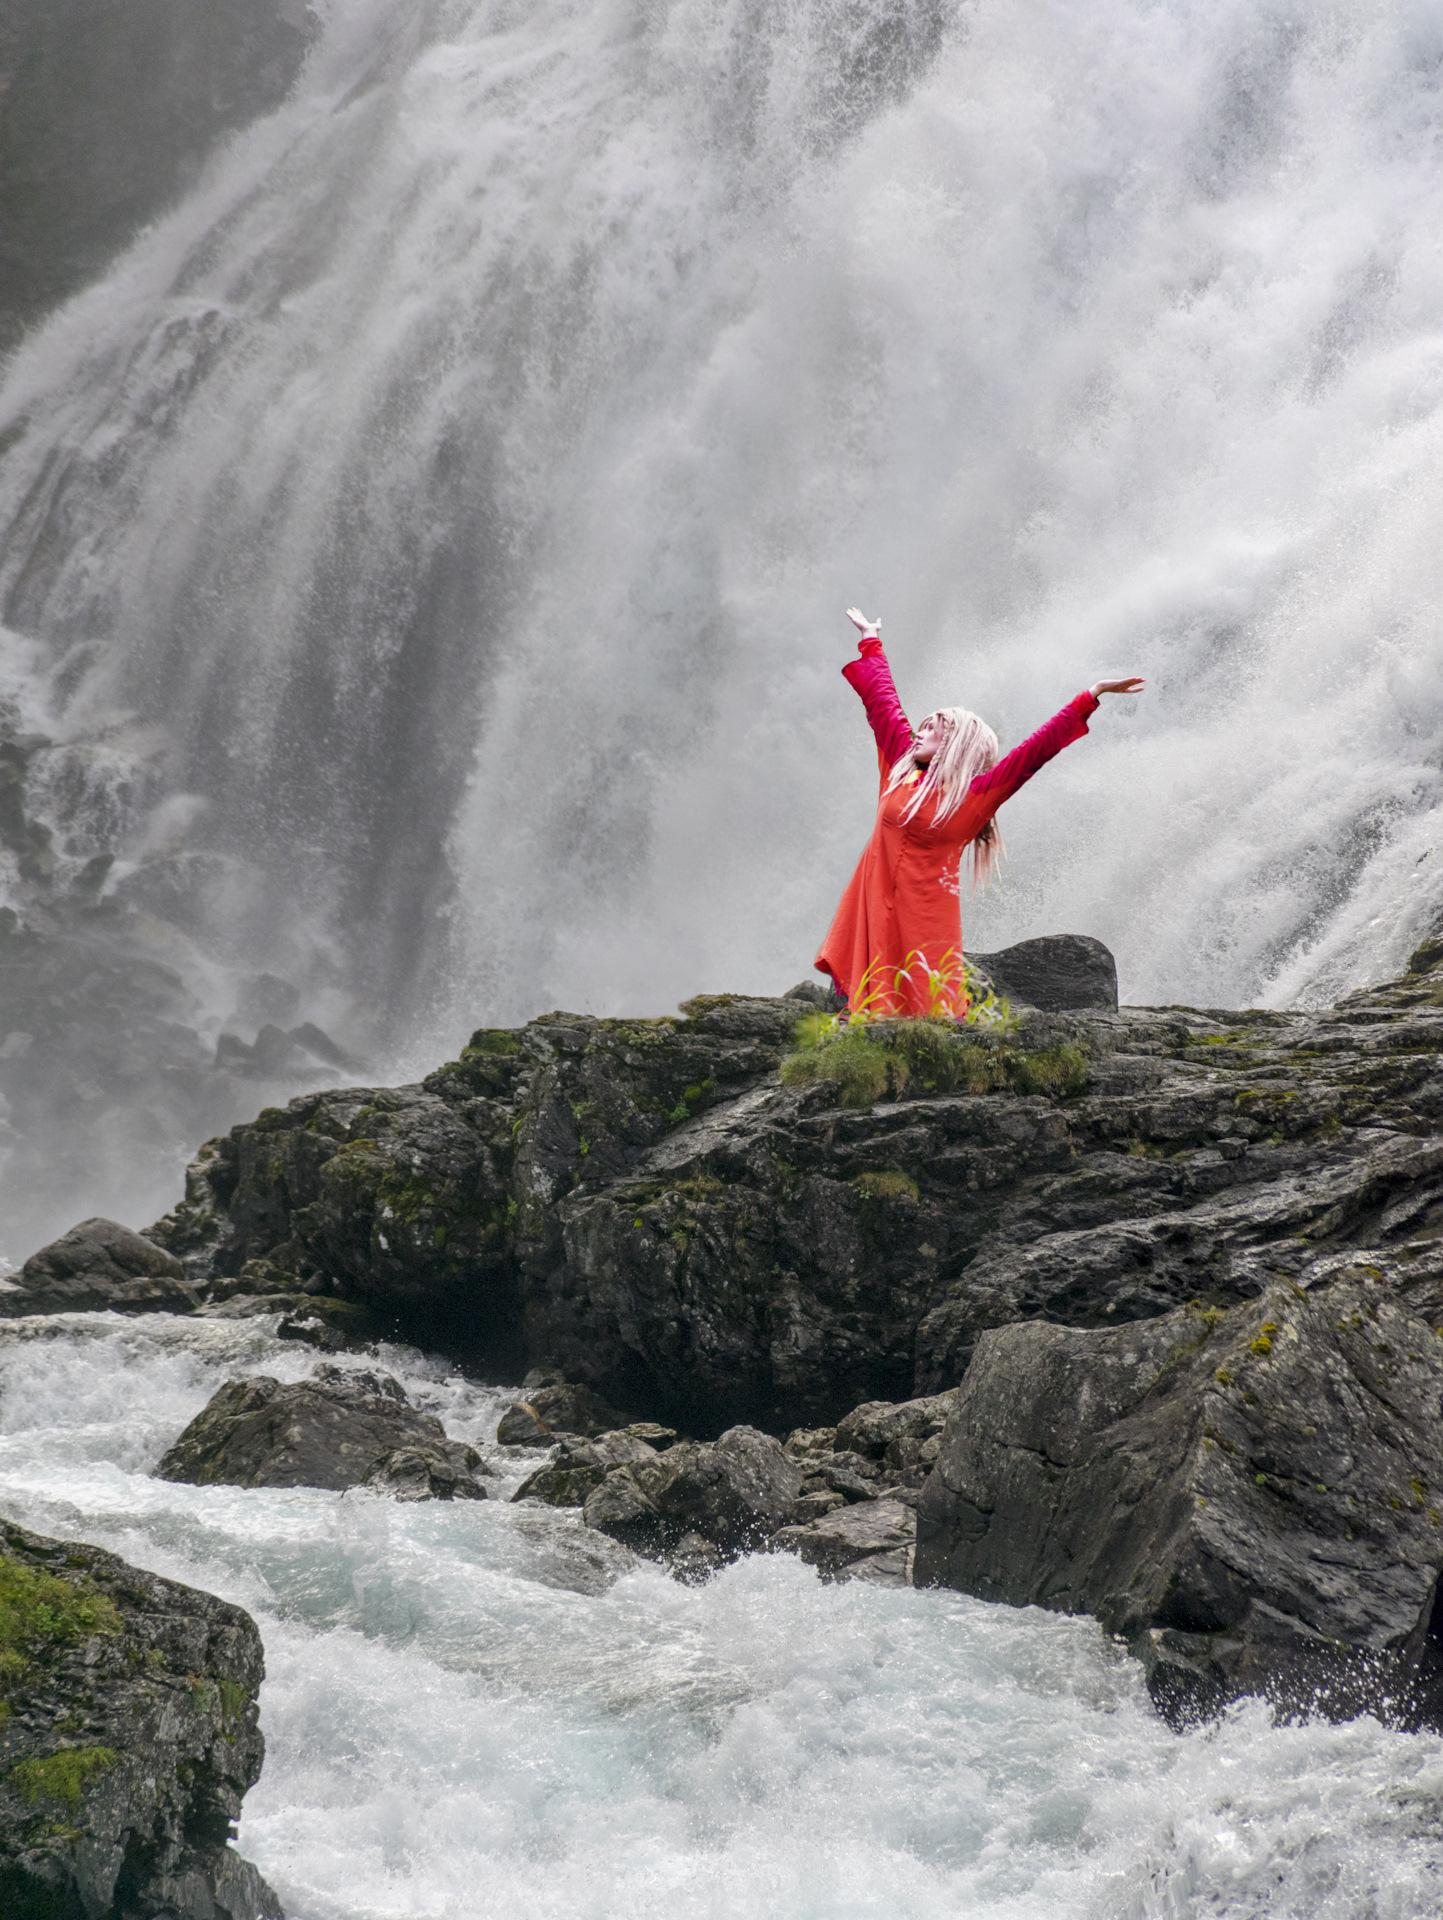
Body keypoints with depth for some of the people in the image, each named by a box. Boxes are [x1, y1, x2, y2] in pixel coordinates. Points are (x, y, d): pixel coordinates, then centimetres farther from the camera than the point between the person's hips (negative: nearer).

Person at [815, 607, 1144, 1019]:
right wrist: (871, 641, 35)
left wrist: (1092, 696, -7)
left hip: (926, 916, -4)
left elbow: (1035, 750, -4)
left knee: (931, 1016, -6)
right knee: (870, 1013, -1)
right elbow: (882, 701, 23)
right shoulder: (901, 772, 11)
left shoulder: (975, 795, -1)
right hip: (876, 907, 4)